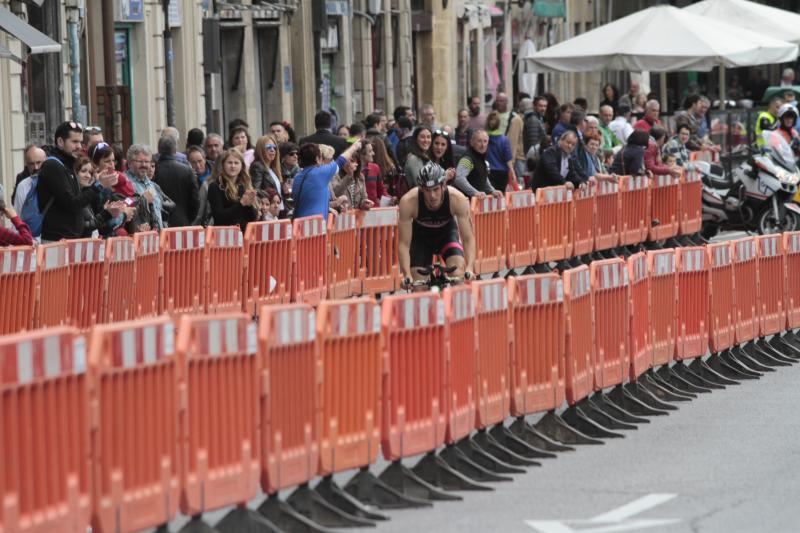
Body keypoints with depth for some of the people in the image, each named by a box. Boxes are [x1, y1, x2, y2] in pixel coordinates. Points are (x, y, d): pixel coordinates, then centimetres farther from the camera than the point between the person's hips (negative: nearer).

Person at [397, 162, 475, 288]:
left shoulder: (458, 199, -33)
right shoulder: (408, 202, -35)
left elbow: (469, 238, -27)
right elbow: (404, 244, -29)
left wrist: (469, 267, -42)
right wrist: (407, 275, -41)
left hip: (447, 232, 0)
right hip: (420, 236, 0)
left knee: (458, 271, -25)